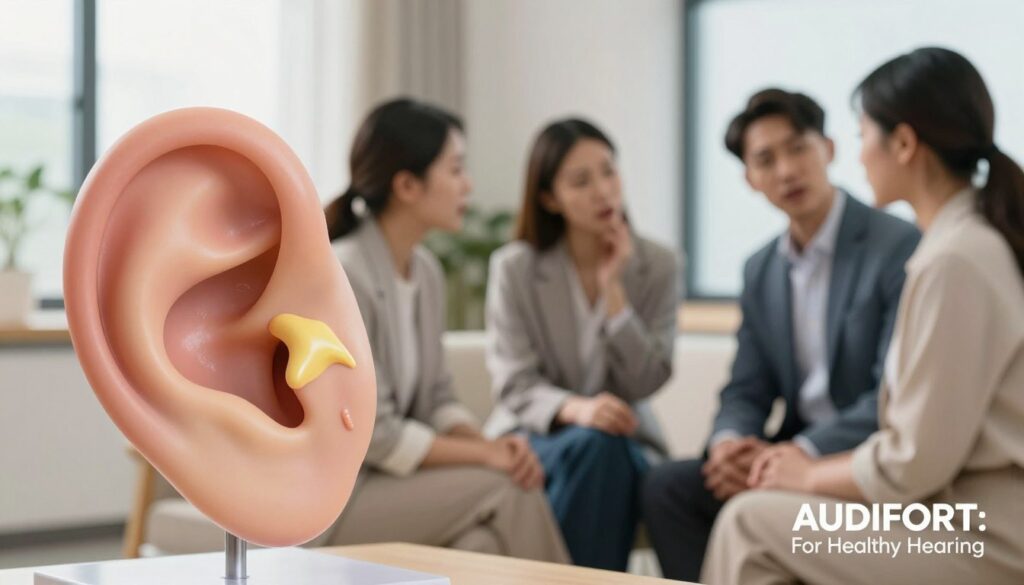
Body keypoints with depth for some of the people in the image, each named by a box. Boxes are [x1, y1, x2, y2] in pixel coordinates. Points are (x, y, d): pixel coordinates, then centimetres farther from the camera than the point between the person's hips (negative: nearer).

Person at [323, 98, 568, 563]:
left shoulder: (427, 271, 7)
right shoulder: (343, 276, -19)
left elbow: (435, 399, 10)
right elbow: (374, 434, -19)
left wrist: (490, 443, -10)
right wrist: (485, 454, -16)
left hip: (390, 475, 7)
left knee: (484, 544, -20)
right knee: (505, 490, -21)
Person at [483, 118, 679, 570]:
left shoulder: (657, 265, 0)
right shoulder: (514, 267, -3)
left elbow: (646, 383, -8)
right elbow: (514, 386, -9)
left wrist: (614, 288, -16)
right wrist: (575, 409, -30)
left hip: (626, 440, 1)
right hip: (535, 437, -1)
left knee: (613, 459, -34)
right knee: (592, 445, -34)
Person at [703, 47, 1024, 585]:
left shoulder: (955, 259, -20)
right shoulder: (979, 238, 10)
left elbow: (916, 464, -18)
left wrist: (811, 475, -1)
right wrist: (816, 466, 8)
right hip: (980, 516, 9)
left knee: (750, 523, -4)